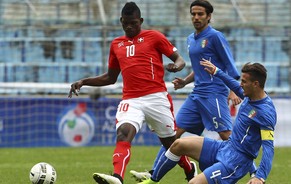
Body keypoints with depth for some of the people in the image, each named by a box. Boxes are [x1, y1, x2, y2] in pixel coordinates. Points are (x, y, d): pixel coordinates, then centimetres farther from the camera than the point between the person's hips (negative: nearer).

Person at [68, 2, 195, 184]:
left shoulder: (154, 37, 4)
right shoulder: (116, 44, 18)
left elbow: (179, 59, 3)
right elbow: (110, 77, 27)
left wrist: (176, 65, -21)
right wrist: (83, 82, 17)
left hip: (156, 98, -3)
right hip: (130, 100, 3)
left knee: (171, 142, 8)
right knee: (123, 134, -25)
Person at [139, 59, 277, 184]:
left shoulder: (265, 112, -24)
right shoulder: (250, 96, 3)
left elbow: (269, 148, -29)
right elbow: (237, 88, 28)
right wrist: (216, 72, 32)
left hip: (236, 160, -10)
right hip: (224, 147, 10)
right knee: (179, 145, 11)